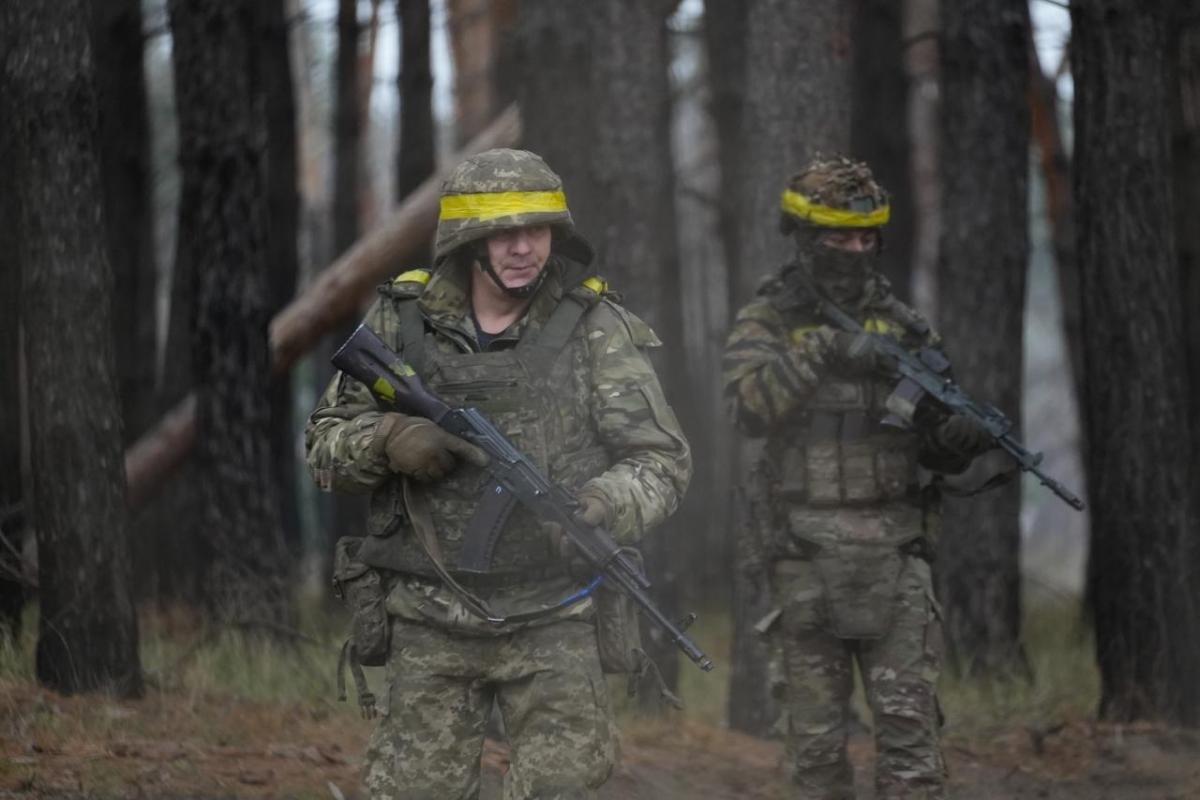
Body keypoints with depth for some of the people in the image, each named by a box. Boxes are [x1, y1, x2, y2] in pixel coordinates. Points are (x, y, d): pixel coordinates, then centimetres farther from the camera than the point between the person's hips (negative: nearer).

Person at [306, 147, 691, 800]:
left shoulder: (594, 329, -3)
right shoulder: (402, 323, 3)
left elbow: (662, 460, -2)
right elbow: (325, 446, 9)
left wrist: (602, 509, -24)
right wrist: (386, 439, -14)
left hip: (552, 621, -2)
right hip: (431, 625, 2)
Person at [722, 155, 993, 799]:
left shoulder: (901, 324, 11)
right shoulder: (766, 322, 2)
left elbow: (933, 444, 13)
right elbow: (749, 405, -18)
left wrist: (962, 438, -10)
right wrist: (824, 352, -28)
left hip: (892, 557, 2)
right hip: (805, 557, -2)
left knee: (908, 722, -7)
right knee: (816, 737, 4)